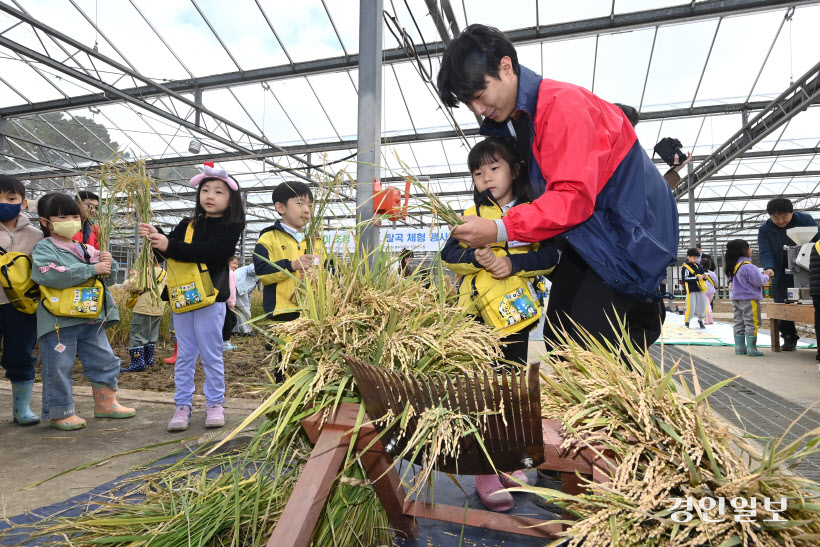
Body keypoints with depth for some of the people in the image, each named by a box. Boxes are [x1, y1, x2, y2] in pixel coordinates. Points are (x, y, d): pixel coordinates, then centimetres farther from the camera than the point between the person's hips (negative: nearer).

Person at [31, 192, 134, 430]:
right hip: (58, 322, -6)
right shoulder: (44, 248, -3)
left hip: (92, 320, 6)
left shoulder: (86, 249, 14)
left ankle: (105, 403, 25)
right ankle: (59, 413, 17)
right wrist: (93, 269, -20)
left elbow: (109, 279, 18)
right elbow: (51, 274, -23)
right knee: (58, 368, 2)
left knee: (104, 360, 11)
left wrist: (108, 265, -5)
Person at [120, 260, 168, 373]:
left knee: (137, 335, -3)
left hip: (144, 309, -8)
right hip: (158, 310, 8)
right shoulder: (164, 273, 9)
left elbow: (127, 286, -14)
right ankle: (148, 360, 24)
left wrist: (132, 277, 6)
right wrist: (136, 276, 21)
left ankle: (138, 362, -7)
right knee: (151, 335, 17)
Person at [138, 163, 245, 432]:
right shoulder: (187, 225, 14)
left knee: (211, 355, 5)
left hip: (209, 298, -5)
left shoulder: (230, 227, -4)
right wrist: (156, 236, -12)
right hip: (181, 298, 5)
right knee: (184, 356, 11)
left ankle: (215, 404, 18)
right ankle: (183, 405, 20)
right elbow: (168, 251, 7)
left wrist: (170, 246, -23)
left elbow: (208, 251, -19)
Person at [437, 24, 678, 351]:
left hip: (628, 231, -9)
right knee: (557, 337, 7)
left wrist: (500, 230, -37)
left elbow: (574, 196, -31)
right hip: (584, 234, 9)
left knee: (586, 344, -16)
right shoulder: (510, 122, 5)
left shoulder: (563, 104, -23)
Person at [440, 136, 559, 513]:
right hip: (477, 314, -1)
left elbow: (550, 256, -4)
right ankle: (484, 471, 10)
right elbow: (448, 254, -1)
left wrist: (514, 263, -20)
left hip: (516, 314, 2)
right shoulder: (471, 214, 6)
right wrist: (476, 257, -19)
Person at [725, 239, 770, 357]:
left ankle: (739, 347, 16)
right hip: (749, 299, -8)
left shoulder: (732, 266, 8)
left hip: (736, 298, 9)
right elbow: (758, 281, -18)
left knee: (739, 323, 12)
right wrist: (766, 277, 4)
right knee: (751, 324, -2)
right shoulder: (747, 266, -19)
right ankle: (751, 348, 0)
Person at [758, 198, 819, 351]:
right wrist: (769, 268, -28)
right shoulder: (765, 229, -3)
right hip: (782, 276, 0)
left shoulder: (805, 219, -1)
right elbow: (765, 253, -9)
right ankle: (789, 338, 15)